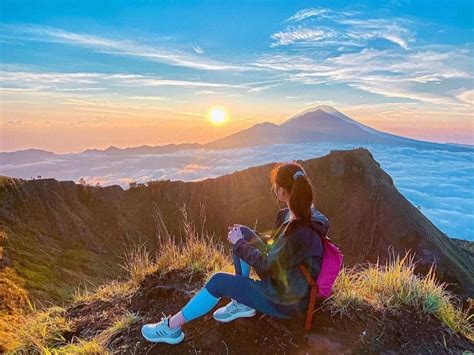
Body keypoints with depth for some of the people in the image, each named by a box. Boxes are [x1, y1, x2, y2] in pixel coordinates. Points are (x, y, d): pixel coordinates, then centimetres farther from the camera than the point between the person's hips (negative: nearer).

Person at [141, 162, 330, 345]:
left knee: (219, 281, -11)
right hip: (280, 280, 8)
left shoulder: (301, 233, -34)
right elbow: (275, 249, 7)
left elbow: (265, 266, -25)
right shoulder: (299, 212, -6)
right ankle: (242, 303, 11)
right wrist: (242, 239, 0)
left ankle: (171, 327, 9)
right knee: (242, 233, 2)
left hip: (287, 300, -8)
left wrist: (239, 243, -12)